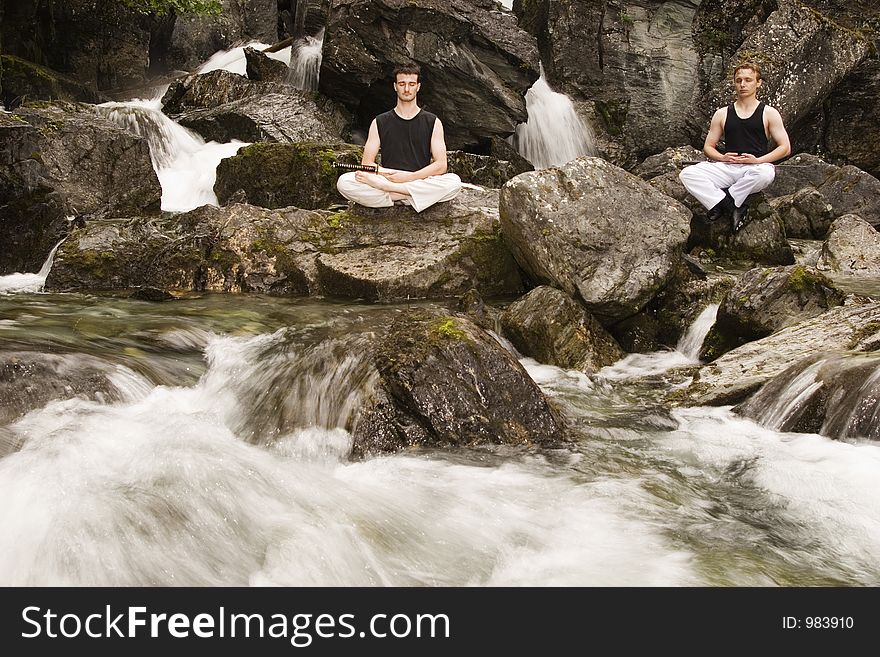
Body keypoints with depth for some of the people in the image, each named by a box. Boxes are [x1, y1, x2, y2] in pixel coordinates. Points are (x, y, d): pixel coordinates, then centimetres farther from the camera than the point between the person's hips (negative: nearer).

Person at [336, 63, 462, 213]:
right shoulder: (379, 123, 12)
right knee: (344, 181, -25)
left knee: (454, 181, -33)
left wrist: (410, 177, -15)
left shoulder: (432, 122, 10)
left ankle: (388, 189, -30)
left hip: (422, 184, 0)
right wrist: (391, 174, -15)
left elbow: (441, 165, 0)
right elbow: (366, 163, 4)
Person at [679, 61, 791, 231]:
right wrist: (721, 157, -6)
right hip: (727, 167, 3)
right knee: (687, 174, -22)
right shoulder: (722, 114, 16)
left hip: (755, 168, -2)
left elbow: (785, 147, 3)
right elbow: (708, 147, 17)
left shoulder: (769, 113, 9)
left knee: (766, 173, -41)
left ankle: (723, 202, -22)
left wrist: (758, 160, -12)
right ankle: (735, 206, -29)